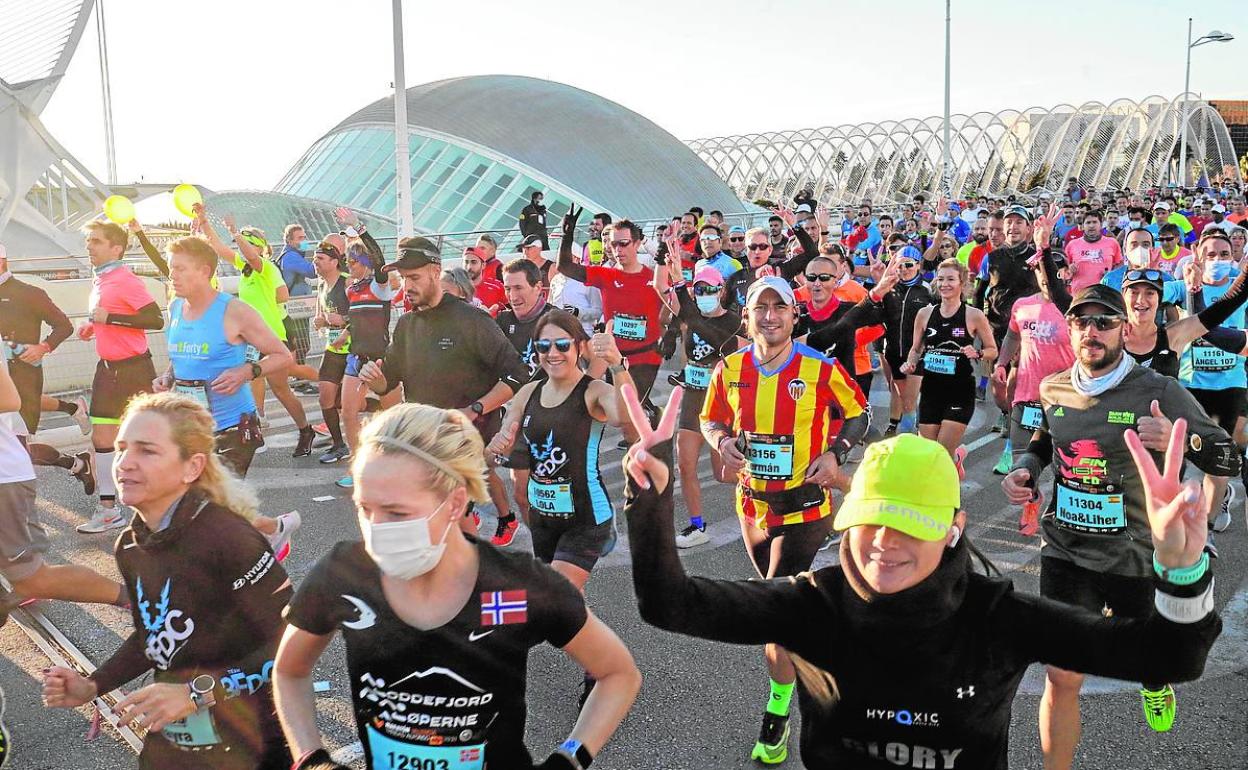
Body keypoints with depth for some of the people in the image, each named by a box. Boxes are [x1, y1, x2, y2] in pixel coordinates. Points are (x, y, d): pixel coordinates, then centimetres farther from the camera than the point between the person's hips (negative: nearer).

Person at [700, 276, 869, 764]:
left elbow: (856, 414, 3)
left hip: (805, 504, -4)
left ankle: (777, 717, 5)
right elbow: (711, 419, 11)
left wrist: (834, 452, -13)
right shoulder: (730, 369, -3)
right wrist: (722, 441, -11)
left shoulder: (821, 369, -11)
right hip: (752, 502, 4)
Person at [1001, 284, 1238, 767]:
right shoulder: (1054, 390, 0)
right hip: (1065, 552, 2)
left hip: (1134, 560, -1)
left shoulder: (1160, 392, -13)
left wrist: (1179, 439, -31)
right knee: (1061, 679, -1)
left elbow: (1229, 461, -11)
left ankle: (1155, 680, 60)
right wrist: (1023, 470, 0)